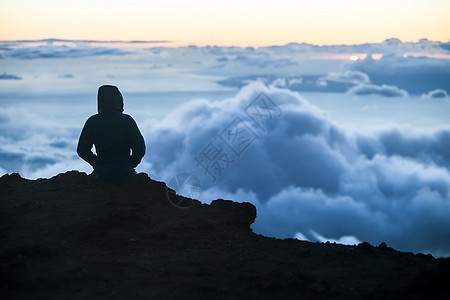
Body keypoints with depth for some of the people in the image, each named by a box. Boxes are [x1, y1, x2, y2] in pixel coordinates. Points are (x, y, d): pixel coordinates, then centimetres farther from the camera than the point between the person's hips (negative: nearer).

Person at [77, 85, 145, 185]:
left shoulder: (92, 121, -5)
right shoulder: (127, 120, -11)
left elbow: (82, 150, -1)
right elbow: (140, 149, -14)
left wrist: (96, 163, 13)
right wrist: (131, 164, 4)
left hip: (101, 173, 2)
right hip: (124, 175, -2)